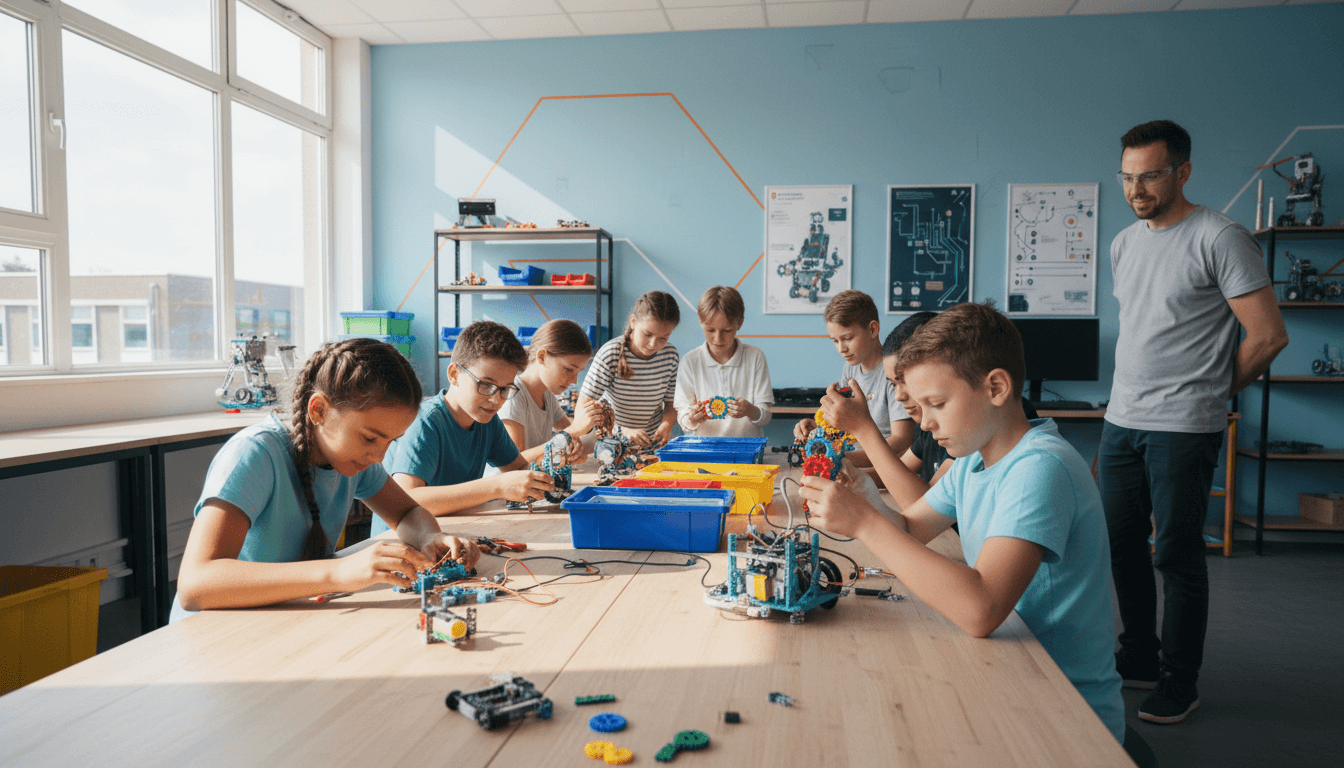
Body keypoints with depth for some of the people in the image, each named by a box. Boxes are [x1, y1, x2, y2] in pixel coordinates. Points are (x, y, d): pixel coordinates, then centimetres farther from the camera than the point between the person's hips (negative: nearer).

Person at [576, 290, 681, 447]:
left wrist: (666, 425, -15)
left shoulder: (671, 355, -3)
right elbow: (583, 406, -17)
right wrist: (624, 431, -28)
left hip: (653, 441, 2)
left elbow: (672, 404, 7)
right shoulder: (611, 354, -15)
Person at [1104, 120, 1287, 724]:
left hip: (1182, 430, -7)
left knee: (1177, 556, 0)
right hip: (1120, 422, 7)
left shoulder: (1220, 238, -10)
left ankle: (1179, 683, 15)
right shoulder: (1123, 243, 12)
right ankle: (1140, 658, 29)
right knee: (1123, 545, 13)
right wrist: (1136, 393, 15)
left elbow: (1268, 335, -9)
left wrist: (1207, 392, 1)